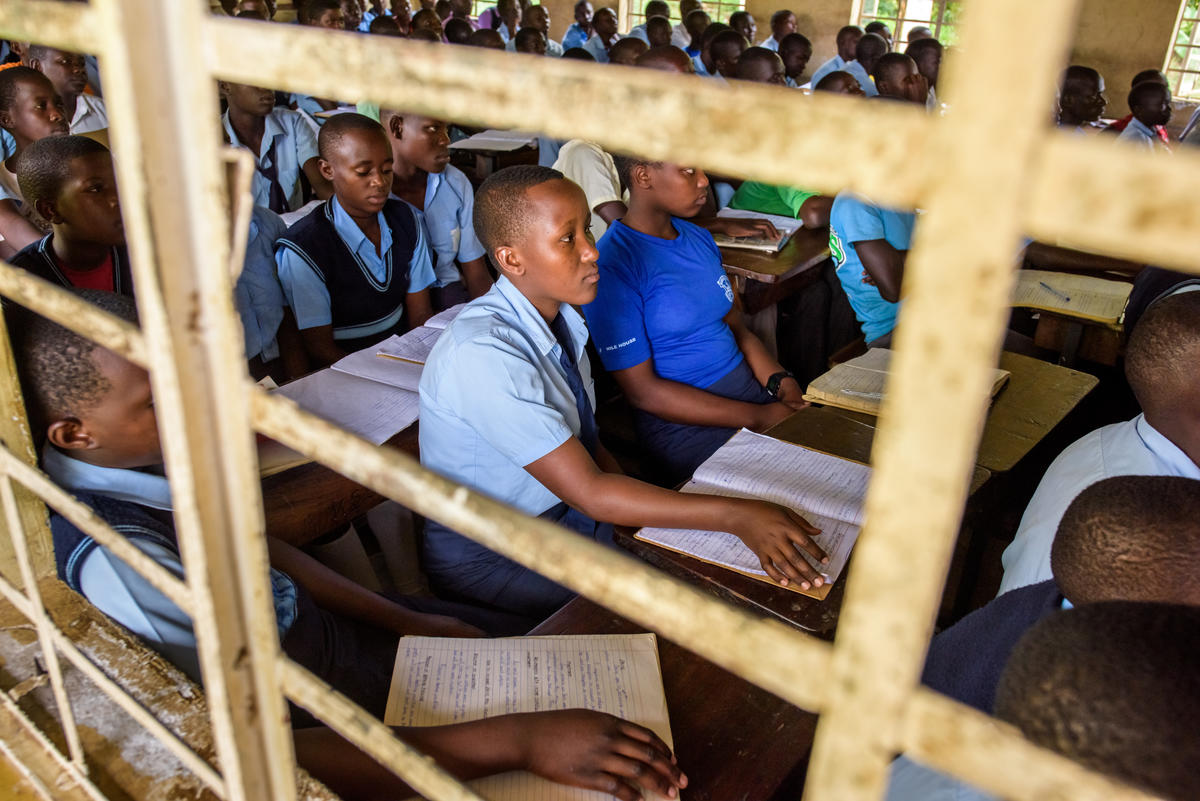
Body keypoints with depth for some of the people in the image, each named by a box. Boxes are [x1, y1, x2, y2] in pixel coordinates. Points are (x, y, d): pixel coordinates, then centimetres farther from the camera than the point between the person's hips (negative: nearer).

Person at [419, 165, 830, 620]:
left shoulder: (559, 317, -1)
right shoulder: (481, 355, -28)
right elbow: (587, 490, -29)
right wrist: (736, 516, -31)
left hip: (574, 516, 7)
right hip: (495, 560, -7)